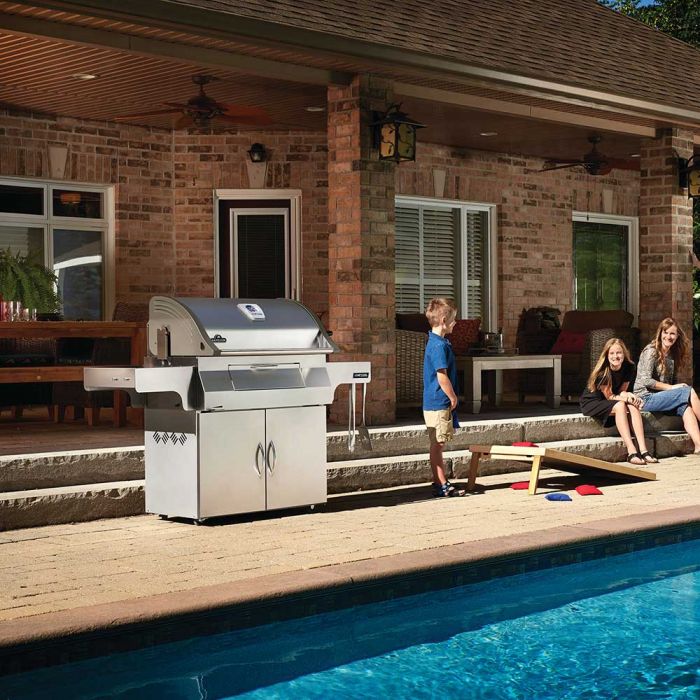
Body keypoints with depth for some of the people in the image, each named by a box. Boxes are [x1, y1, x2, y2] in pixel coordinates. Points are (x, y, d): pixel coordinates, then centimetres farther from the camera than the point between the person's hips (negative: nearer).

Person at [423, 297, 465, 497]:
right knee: (437, 445, -3)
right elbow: (442, 377, -21)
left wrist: (451, 398, 19)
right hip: (439, 404, -10)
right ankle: (440, 485, 2)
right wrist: (453, 397, -10)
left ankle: (441, 484, 20)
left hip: (435, 403, 10)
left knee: (438, 445, 13)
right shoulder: (439, 345, -19)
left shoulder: (437, 342, 13)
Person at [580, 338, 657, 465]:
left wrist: (627, 396, -25)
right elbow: (609, 396, -15)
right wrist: (626, 397, -32)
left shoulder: (629, 368, -6)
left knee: (633, 406, -25)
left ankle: (643, 450, -35)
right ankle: (631, 452, -42)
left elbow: (621, 392, -2)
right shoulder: (602, 371, -22)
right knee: (620, 406, -33)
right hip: (591, 402, -5)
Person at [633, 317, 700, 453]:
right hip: (646, 398, -6)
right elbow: (646, 380, -15)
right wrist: (671, 387, -14)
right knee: (689, 391, -20)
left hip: (660, 397, 6)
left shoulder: (672, 354, 18)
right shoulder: (651, 351, -6)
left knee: (686, 407, -24)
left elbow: (670, 380, 18)